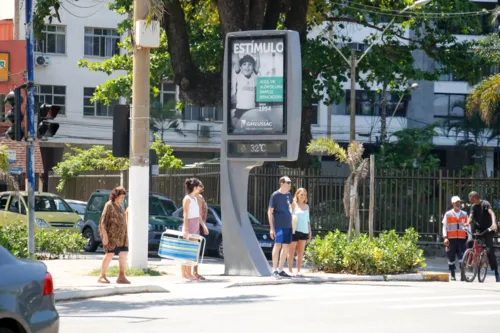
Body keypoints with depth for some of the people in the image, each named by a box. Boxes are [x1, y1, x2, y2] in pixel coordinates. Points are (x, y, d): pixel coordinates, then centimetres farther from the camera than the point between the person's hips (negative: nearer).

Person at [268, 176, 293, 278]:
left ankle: (280, 270, 14)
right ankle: (274, 269, -5)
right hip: (279, 225, -7)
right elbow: (270, 212, -7)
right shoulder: (275, 195, -6)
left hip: (288, 225, 7)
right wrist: (271, 228, -11)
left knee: (286, 247, 7)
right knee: (278, 245, -9)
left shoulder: (288, 195, 12)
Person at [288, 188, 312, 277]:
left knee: (301, 252, 5)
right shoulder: (293, 205, 0)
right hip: (294, 230, -5)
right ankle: (290, 270, 0)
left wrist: (309, 231, 15)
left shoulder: (306, 206, 16)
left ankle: (298, 271, 8)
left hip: (304, 231, 5)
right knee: (292, 251, -2)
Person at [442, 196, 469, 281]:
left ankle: (463, 275, -13)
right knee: (451, 257, 1)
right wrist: (445, 238, -8)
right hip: (451, 239, -1)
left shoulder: (464, 214, 13)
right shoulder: (448, 214, 7)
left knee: (462, 257, -10)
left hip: (461, 239, 1)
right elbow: (444, 226, 5)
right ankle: (452, 275, 13)